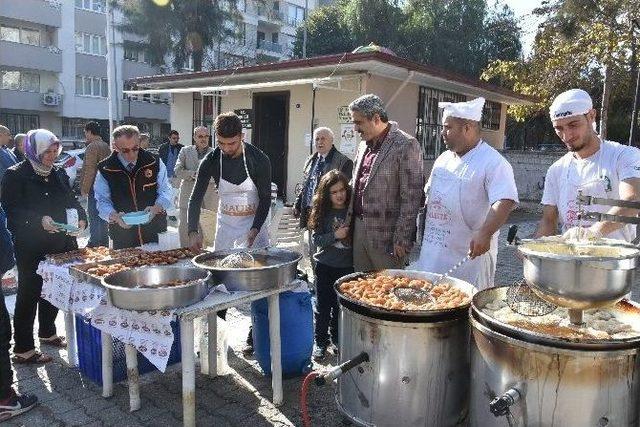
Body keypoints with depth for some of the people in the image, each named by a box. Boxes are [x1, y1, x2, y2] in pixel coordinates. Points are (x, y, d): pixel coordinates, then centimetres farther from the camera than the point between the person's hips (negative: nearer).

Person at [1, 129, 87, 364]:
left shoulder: (59, 174, 10)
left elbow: (71, 201, 16)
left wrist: (81, 217, -4)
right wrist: (39, 220, -27)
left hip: (60, 245, 6)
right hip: (31, 248, -6)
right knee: (29, 295, 1)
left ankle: (47, 333, 37)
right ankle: (23, 349, 10)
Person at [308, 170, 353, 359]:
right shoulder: (322, 212, -5)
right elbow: (316, 239, -10)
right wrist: (335, 235, -22)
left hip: (347, 266, 1)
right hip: (325, 266, -1)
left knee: (341, 304, 13)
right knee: (323, 304, 7)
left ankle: (337, 336, 31)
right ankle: (320, 341, 21)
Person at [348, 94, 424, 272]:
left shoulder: (406, 145, -12)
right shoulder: (364, 145, 12)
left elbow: (411, 197, -15)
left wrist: (402, 239, -16)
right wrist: (350, 220, 12)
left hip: (385, 236, -7)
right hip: (359, 229, 7)